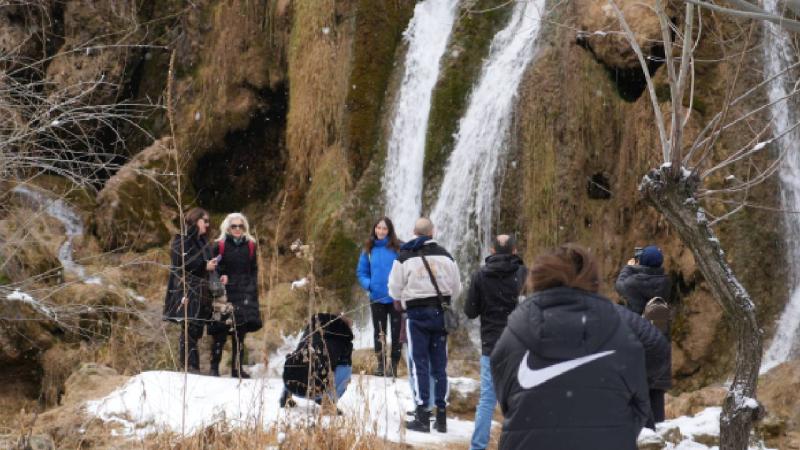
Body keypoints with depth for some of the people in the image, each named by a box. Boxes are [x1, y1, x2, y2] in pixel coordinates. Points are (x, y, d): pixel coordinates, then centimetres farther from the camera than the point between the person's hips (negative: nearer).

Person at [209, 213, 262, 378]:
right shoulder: (219, 246, 1)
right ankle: (214, 367, 1)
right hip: (224, 294, -3)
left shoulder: (250, 246, 10)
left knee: (240, 333, 5)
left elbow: (254, 270, 14)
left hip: (244, 295, 3)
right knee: (221, 333, -6)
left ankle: (237, 368, 11)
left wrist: (252, 289, 5)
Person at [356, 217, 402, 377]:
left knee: (396, 332, 2)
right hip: (377, 298, 3)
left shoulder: (398, 248, -6)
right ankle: (380, 364, 20)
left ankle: (394, 365, 10)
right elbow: (361, 272, 9)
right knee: (379, 333, 10)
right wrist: (368, 284, -8)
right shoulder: (369, 250, 3)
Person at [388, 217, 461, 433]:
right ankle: (441, 416, 10)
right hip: (440, 313, 3)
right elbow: (456, 289, 7)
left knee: (420, 365, 1)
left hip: (417, 314, -2)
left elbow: (395, 291, -3)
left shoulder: (404, 257, -6)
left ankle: (422, 417, -2)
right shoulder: (445, 256, 2)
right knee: (439, 365, 8)